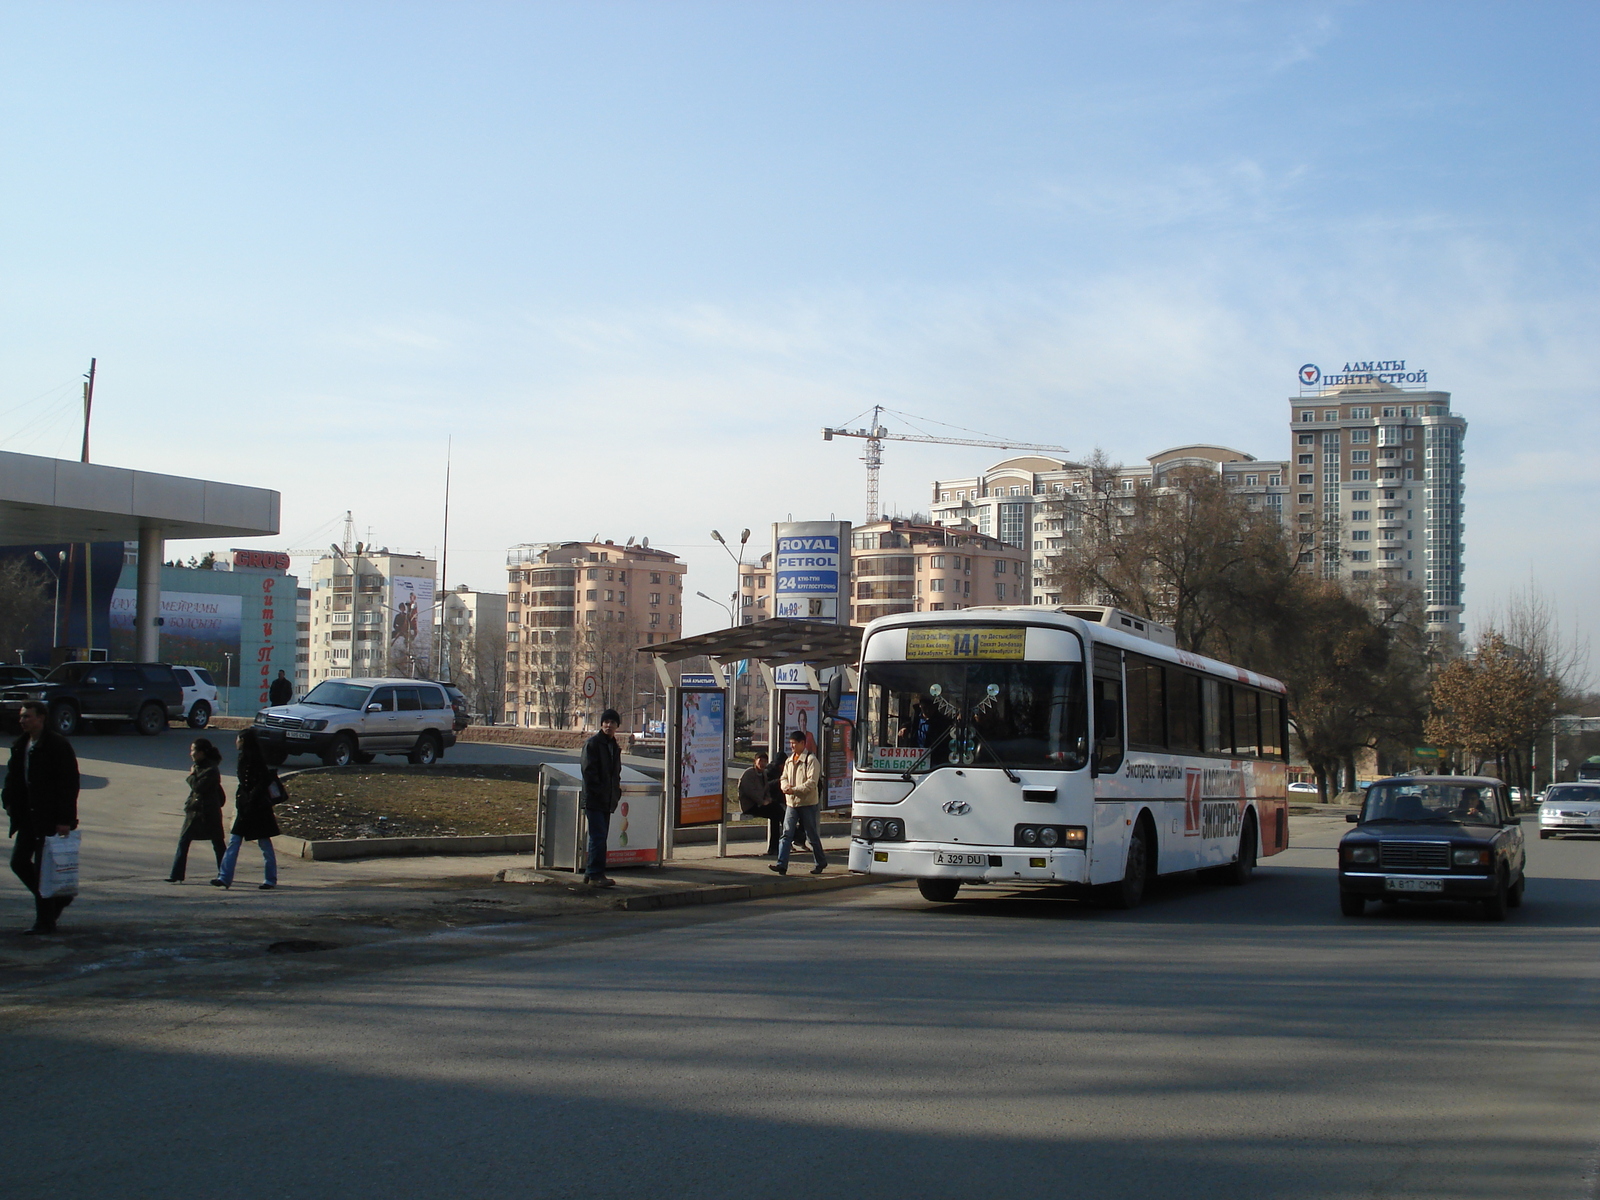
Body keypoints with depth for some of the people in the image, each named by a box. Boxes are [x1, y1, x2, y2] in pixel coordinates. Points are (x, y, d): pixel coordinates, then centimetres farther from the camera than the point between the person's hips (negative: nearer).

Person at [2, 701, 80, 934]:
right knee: (19, 861, 8)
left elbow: (69, 783, -15)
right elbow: (13, 777, 19)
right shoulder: (21, 745, 11)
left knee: (42, 866, -5)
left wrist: (64, 819, -19)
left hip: (49, 818, -8)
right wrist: (9, 801, 3)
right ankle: (57, 898, 25)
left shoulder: (58, 746, -13)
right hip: (28, 816, 8)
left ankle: (45, 921, 4)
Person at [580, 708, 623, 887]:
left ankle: (591, 873, 16)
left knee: (600, 837, 10)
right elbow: (588, 770, -14)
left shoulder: (614, 746, 17)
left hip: (607, 800, 8)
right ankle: (596, 874, -11)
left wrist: (616, 791, 11)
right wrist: (598, 791, -17)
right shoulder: (592, 744, -7)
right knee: (599, 836, -12)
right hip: (594, 799, -8)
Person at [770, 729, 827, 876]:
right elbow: (784, 778, 19)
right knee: (786, 834, -5)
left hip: (807, 803, -6)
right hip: (791, 803, 6)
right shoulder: (789, 761, 14)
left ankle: (821, 862, 22)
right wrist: (786, 787, -5)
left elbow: (811, 783, -16)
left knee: (812, 835, 5)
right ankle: (782, 864, -11)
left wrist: (794, 789, -22)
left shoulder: (811, 760, -10)